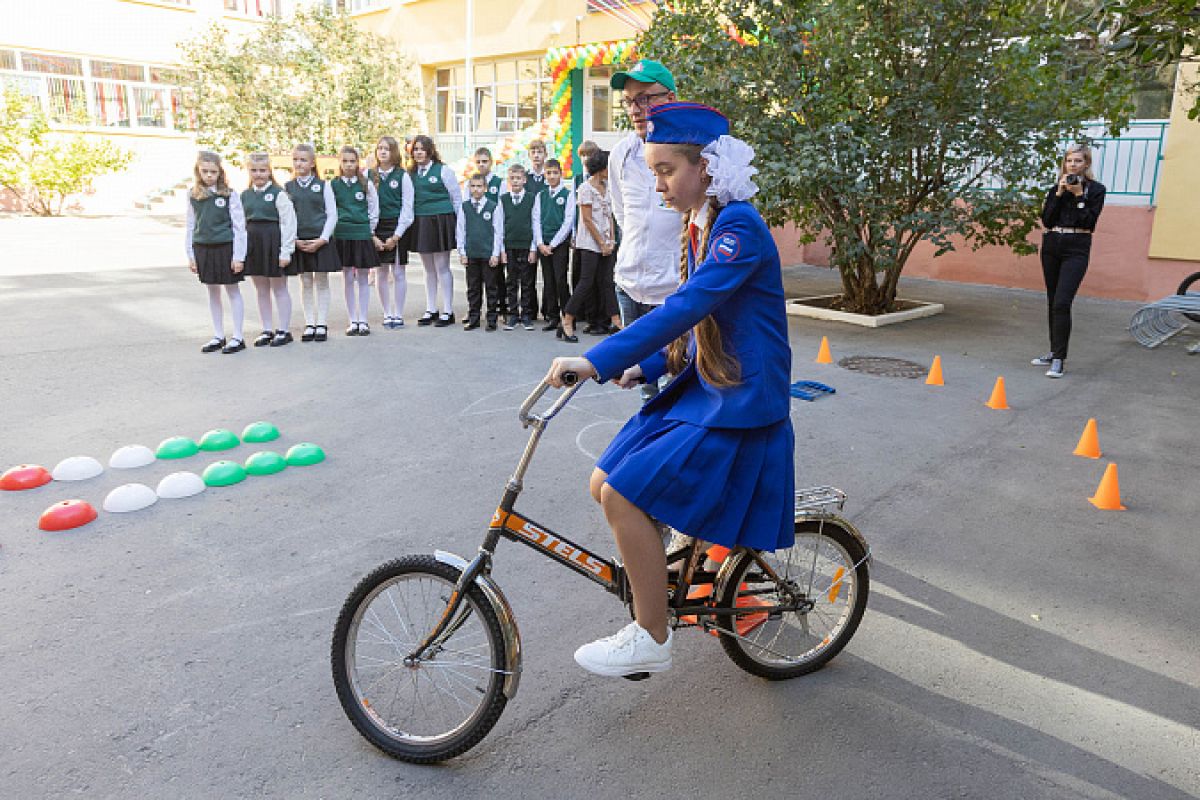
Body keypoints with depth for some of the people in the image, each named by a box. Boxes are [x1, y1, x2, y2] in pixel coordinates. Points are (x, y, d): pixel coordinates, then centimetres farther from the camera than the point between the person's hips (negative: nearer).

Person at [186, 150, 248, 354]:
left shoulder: (229, 194, -6)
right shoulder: (193, 194, 5)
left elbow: (239, 226, -7)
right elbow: (190, 226, 8)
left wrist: (238, 256, -11)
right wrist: (191, 255, 5)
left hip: (226, 247, -4)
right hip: (203, 248, 4)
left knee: (233, 290, 4)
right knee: (212, 292, 12)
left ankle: (238, 337, 11)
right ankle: (218, 336, 21)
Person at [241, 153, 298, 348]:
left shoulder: (278, 194, -7)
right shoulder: (245, 196, 9)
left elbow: (288, 223, -10)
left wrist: (286, 251, -14)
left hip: (274, 243, -5)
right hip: (253, 244, 6)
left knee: (279, 288, 4)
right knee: (261, 290, 11)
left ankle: (284, 330, 12)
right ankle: (267, 330, 21)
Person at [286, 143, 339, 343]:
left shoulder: (323, 185, 1)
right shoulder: (287, 187, 6)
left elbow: (332, 214, -1)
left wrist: (322, 239, -11)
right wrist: (294, 240, -7)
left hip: (320, 240, -2)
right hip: (298, 242, 2)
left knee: (321, 282, 2)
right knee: (305, 283, 6)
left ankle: (321, 325, 8)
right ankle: (309, 324, 12)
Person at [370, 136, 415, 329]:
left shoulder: (402, 176, 0)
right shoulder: (368, 175, 6)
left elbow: (407, 208, -3)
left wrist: (396, 235, -9)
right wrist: (372, 235, -6)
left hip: (398, 229, -2)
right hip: (375, 229, 2)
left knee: (398, 273, 1)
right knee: (381, 273, 5)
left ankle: (398, 315, 8)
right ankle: (387, 314, 14)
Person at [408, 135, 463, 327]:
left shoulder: (443, 170, -2)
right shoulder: (411, 173, 11)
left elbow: (457, 197, 0)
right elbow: (408, 200, 15)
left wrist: (460, 223, -2)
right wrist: (411, 221, 5)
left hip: (441, 221, -5)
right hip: (420, 223, 5)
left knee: (442, 268, -4)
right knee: (428, 269, 11)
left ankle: (447, 312, 3)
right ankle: (431, 310, 19)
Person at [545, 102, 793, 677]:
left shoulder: (739, 229, -18)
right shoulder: (701, 226, 11)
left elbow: (685, 307, -31)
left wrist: (597, 361, -35)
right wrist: (644, 367, 2)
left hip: (738, 403, -9)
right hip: (701, 387, 9)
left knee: (623, 496, -15)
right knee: (605, 484, 6)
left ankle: (650, 641, 2)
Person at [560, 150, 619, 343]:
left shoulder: (607, 187, 13)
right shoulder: (586, 188, -9)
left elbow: (609, 216, 15)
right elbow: (587, 220, -12)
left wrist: (611, 240, 3)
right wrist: (602, 243, -12)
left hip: (605, 243, 7)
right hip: (590, 243, -7)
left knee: (606, 282, 8)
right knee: (586, 282, -9)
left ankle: (616, 322, 9)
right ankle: (567, 323, -3)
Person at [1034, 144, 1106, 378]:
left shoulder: (1096, 189, 1)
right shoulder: (1056, 188, 11)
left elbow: (1089, 222, -8)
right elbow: (1047, 220, 1)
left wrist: (1078, 195, -11)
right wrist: (1059, 194, -6)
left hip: (1076, 250, -5)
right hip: (1051, 247, 5)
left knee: (1062, 303, -17)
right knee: (1052, 303, 12)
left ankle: (1059, 360, -16)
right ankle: (1054, 352, 24)